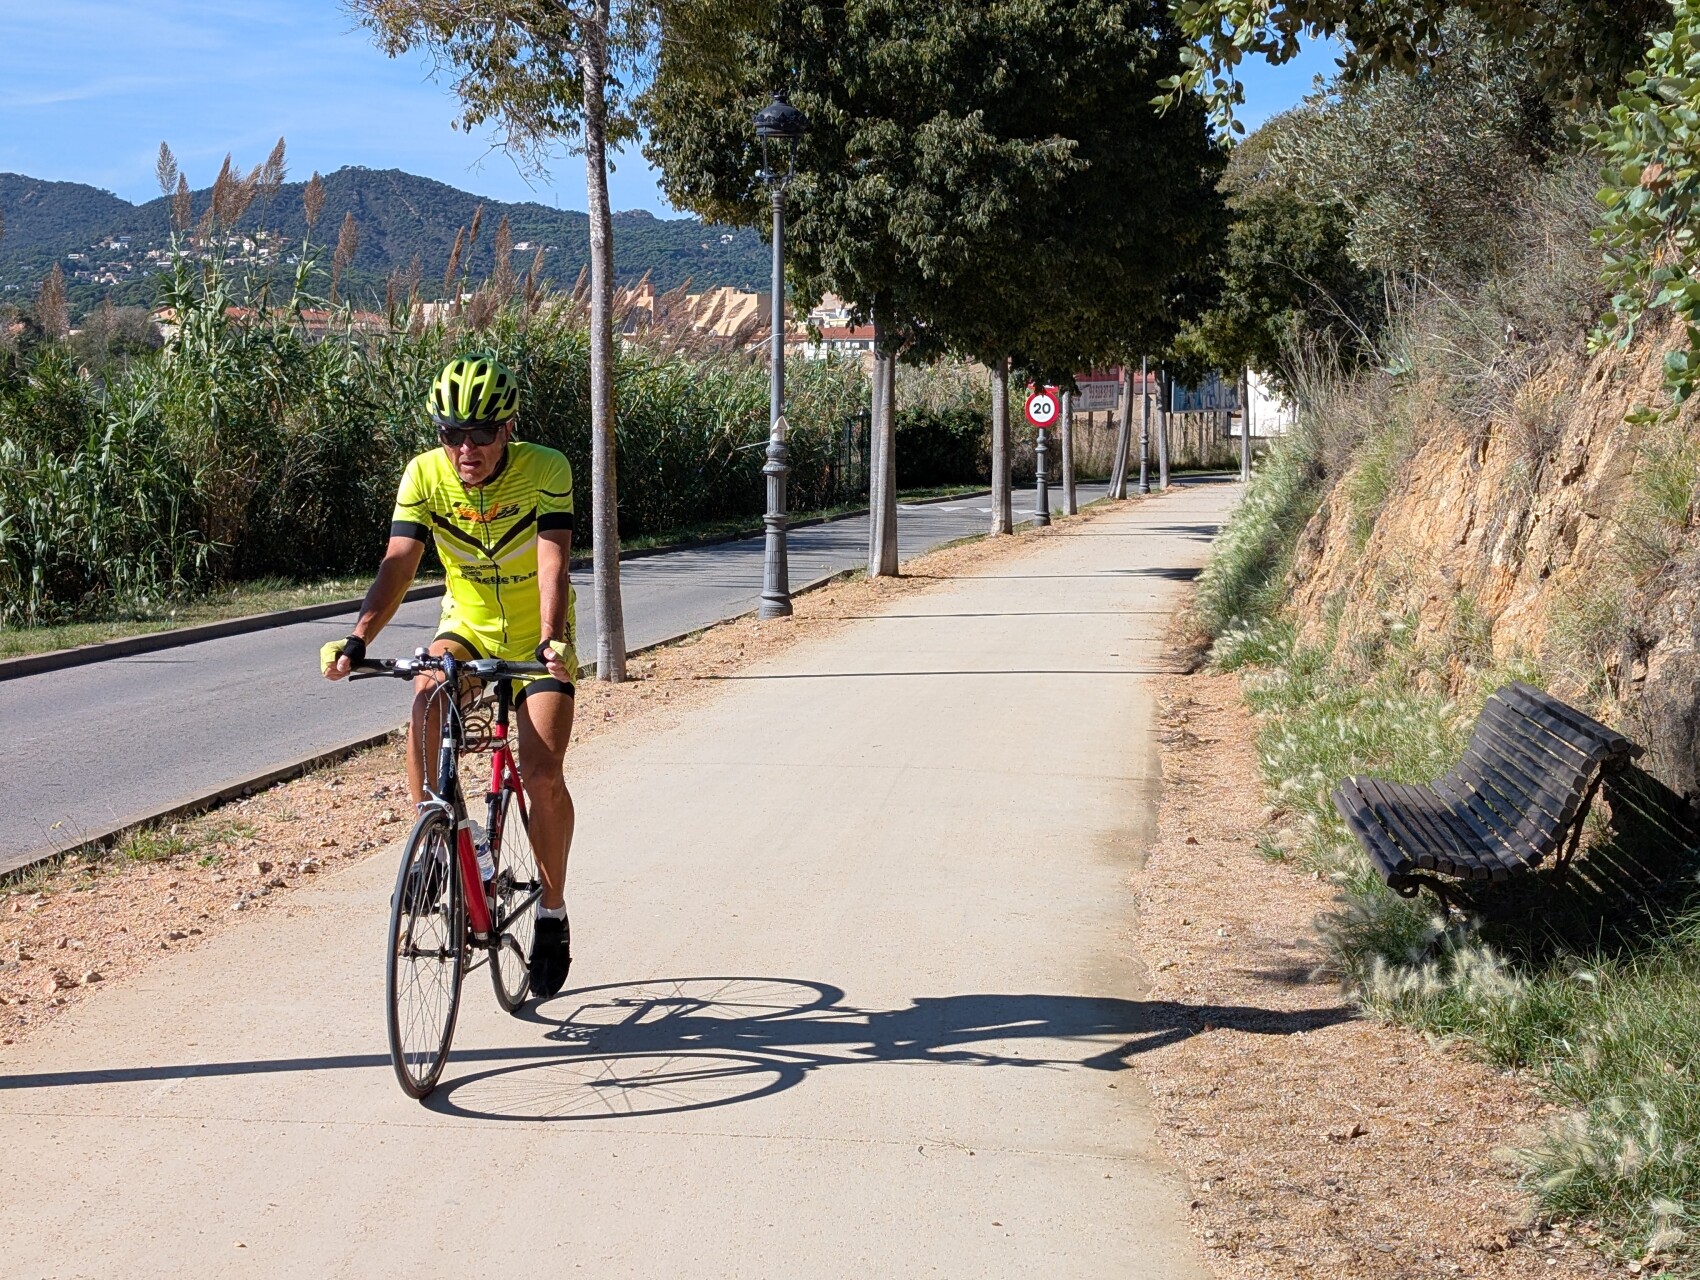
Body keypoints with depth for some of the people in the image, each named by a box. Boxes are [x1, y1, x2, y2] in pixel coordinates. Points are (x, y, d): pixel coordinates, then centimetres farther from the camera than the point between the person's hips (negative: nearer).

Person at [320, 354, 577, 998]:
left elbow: (552, 567, -29)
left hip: (536, 643, -2)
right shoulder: (425, 475, -16)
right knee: (426, 699, -32)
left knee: (543, 775, -17)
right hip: (467, 628, 2)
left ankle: (553, 914, 5)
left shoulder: (546, 470, -22)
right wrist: (358, 639, -39)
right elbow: (399, 563, -24)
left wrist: (551, 641, -46)